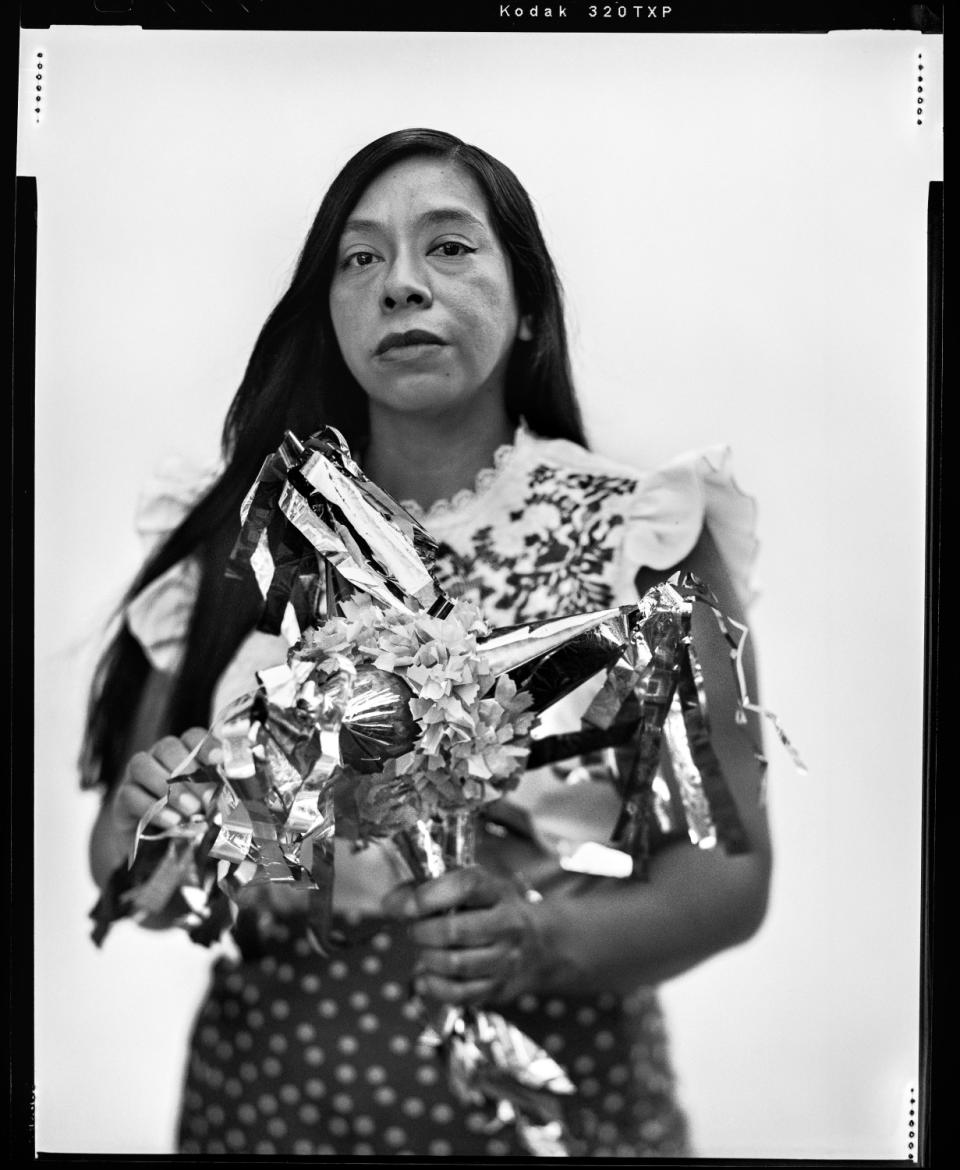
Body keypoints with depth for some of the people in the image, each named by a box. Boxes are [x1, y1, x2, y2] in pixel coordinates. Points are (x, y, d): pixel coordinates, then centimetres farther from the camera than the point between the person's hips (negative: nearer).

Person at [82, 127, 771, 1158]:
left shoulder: (641, 534, -9)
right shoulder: (233, 541, -3)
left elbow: (726, 866, -8)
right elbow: (125, 864, 3)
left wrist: (545, 941, -25)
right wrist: (148, 825, -18)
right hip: (266, 1083, 2)